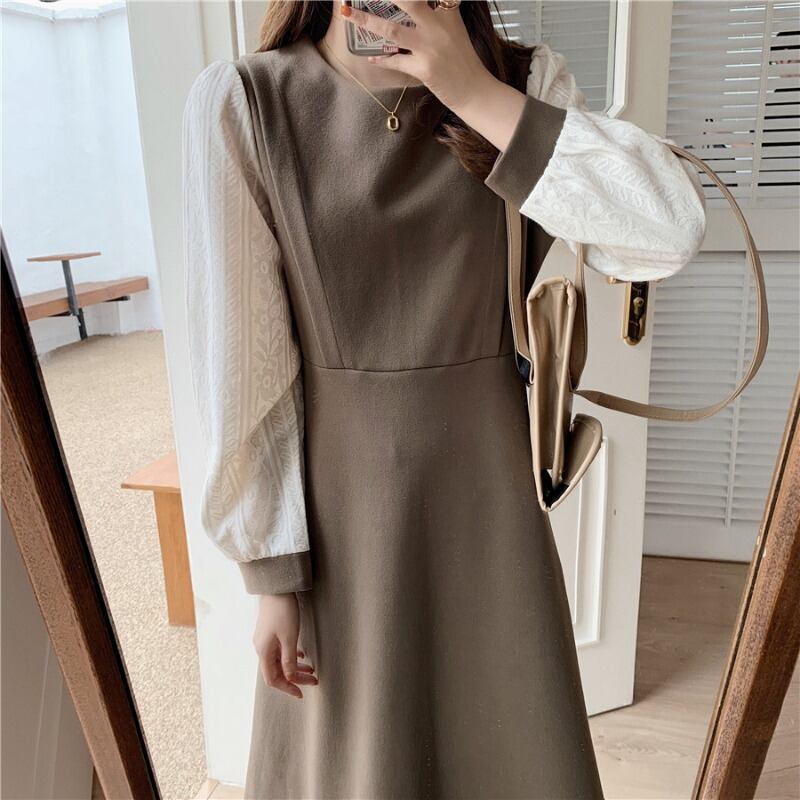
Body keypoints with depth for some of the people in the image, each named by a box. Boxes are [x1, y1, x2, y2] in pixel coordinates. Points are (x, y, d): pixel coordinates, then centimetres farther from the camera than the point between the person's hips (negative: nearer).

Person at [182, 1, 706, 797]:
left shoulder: (522, 85, -2)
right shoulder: (239, 103, -9)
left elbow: (670, 229, -16)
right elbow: (241, 357, -10)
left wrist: (477, 93, -21)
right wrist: (271, 571, -8)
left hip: (487, 491, 2)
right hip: (343, 503, -1)